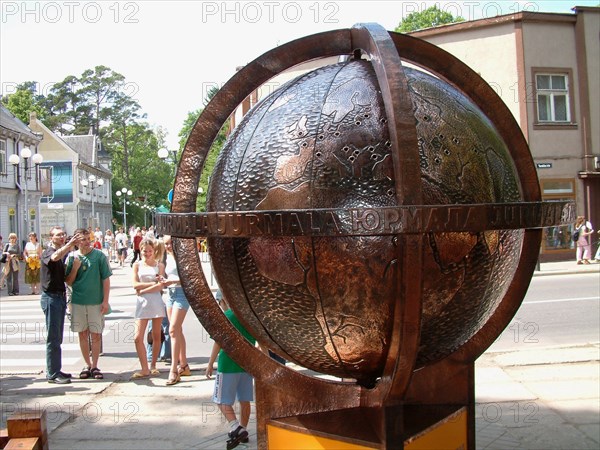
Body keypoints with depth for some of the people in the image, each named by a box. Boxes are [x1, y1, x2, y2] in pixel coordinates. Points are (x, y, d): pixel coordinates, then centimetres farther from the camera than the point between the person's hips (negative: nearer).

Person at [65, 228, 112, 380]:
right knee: (82, 334, 9)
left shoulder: (99, 256, -4)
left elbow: (106, 279, -3)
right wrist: (75, 268, -12)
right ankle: (87, 365, 21)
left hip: (96, 302, -2)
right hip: (78, 302, 2)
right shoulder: (72, 257, 2)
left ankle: (95, 366, 14)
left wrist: (105, 301, -7)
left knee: (96, 334, 3)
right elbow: (69, 282, 4)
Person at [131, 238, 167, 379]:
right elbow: (135, 284, -2)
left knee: (156, 336, 5)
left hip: (157, 302, 0)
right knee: (138, 337, -7)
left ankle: (153, 366, 19)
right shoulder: (137, 265, 9)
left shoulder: (159, 265, 7)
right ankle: (144, 369, 1)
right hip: (142, 303, 1)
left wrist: (143, 290, -11)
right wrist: (153, 283, -10)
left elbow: (160, 287, -3)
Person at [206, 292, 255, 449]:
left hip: (228, 365, -6)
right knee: (245, 400, 14)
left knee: (222, 400, 3)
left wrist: (210, 364, -5)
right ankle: (242, 432, 24)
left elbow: (218, 343, -13)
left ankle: (236, 428, -13)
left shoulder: (225, 317, -11)